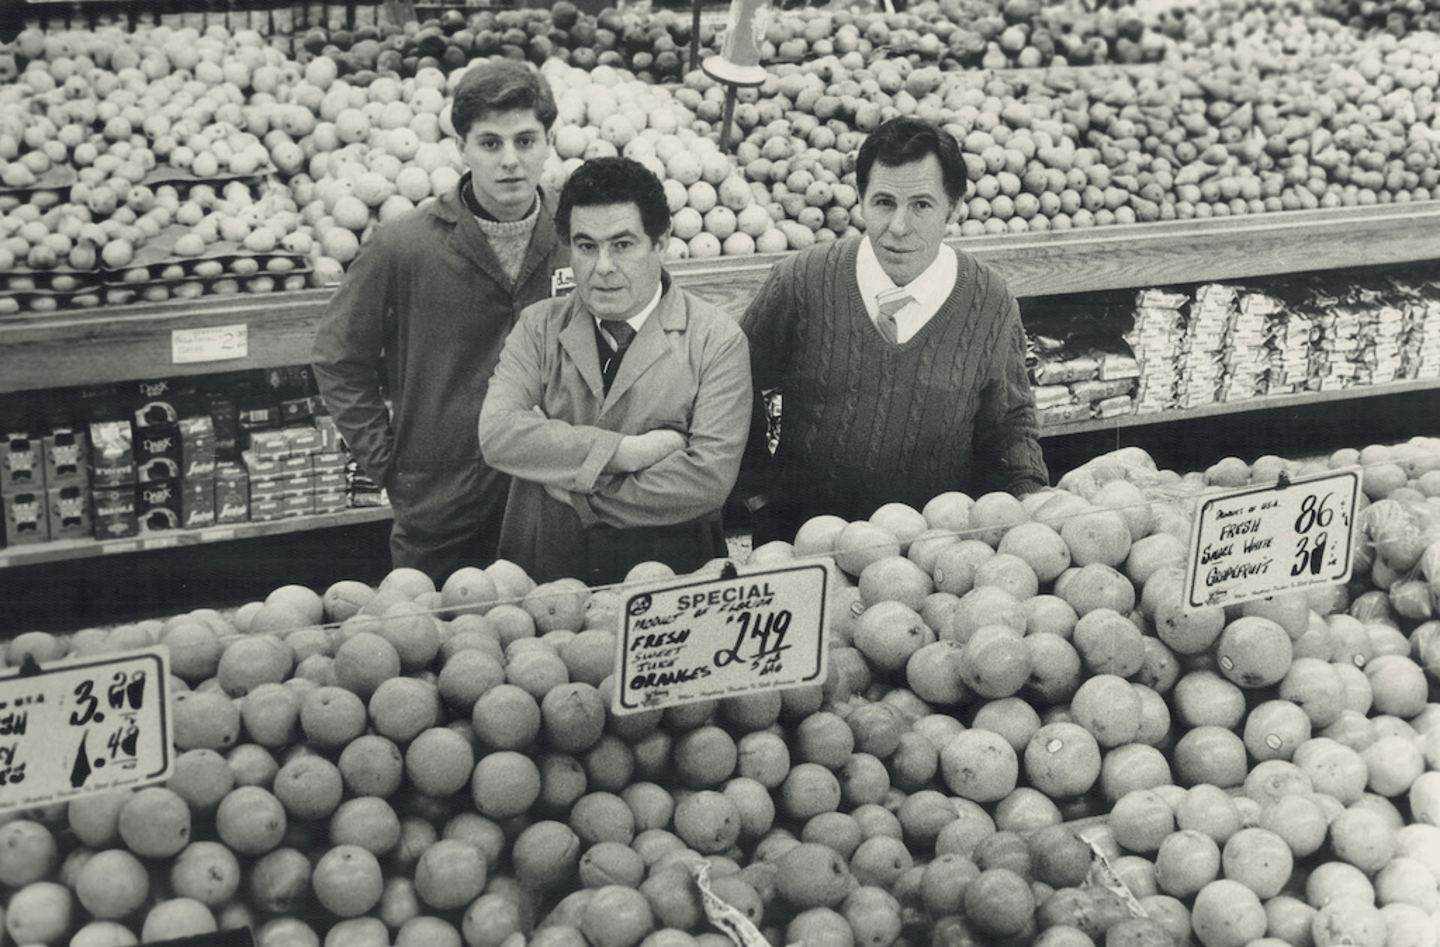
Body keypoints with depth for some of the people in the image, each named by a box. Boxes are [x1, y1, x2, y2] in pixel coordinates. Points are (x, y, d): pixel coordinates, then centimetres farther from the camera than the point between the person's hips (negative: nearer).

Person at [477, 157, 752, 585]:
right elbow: (496, 434, -6)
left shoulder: (717, 339, 1)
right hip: (543, 577, 2)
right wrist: (628, 451, -13)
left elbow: (709, 479, -9)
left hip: (669, 579, -2)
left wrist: (576, 489, -6)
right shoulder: (540, 327, 10)